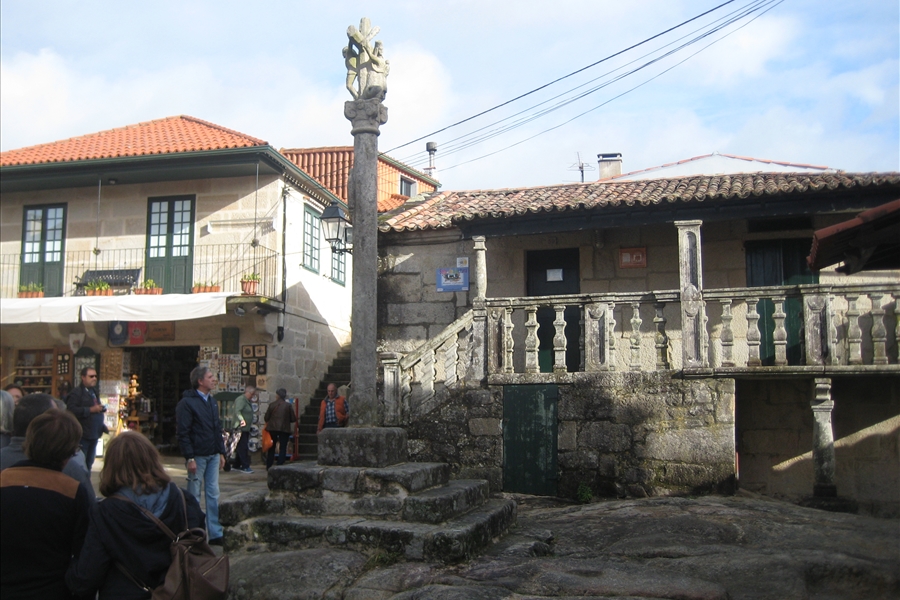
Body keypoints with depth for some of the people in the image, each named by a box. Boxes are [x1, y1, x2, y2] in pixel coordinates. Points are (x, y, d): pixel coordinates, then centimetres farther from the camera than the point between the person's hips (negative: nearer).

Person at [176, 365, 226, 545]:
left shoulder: (212, 401, 13)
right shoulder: (187, 402, -10)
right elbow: (183, 433, -14)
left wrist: (221, 452, 13)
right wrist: (190, 458, -18)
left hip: (213, 456, 7)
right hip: (198, 456, -7)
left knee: (213, 494, 8)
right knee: (194, 496, 3)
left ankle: (215, 534, 12)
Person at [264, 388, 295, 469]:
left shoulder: (272, 405, -4)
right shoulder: (288, 406, -6)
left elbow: (266, 417, -2)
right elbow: (293, 418, -3)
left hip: (272, 428, 2)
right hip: (284, 429, -2)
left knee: (271, 448, 15)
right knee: (282, 448, 4)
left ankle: (269, 466, 19)